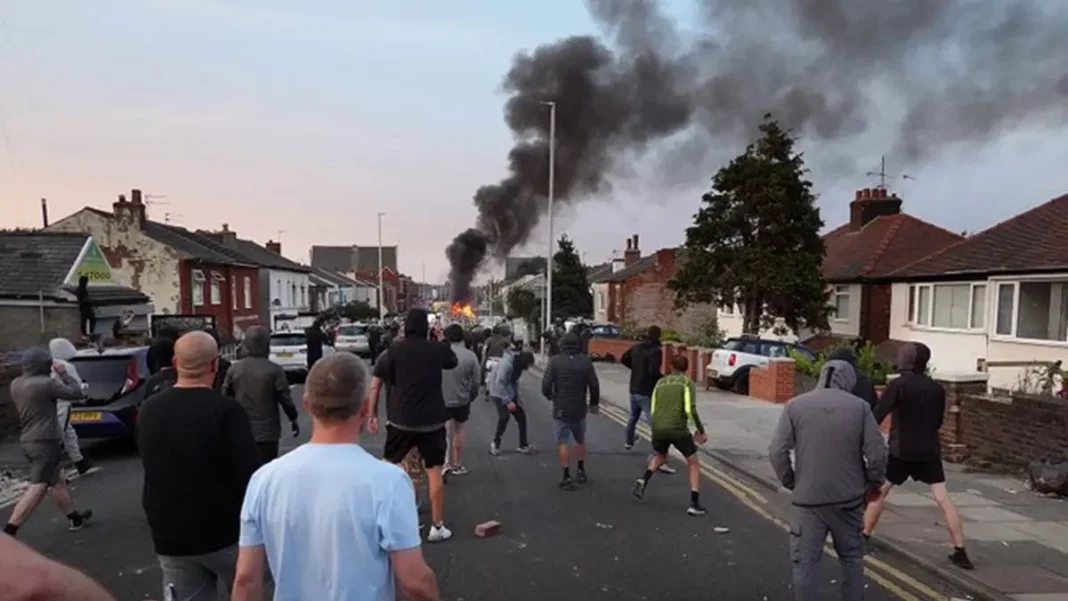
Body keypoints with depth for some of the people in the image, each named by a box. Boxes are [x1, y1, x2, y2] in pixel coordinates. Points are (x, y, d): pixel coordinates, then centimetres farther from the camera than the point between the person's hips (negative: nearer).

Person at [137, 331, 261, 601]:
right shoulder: (226, 410, -19)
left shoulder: (149, 411, 1)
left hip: (170, 537, 5)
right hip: (225, 533, -4)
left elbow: (154, 470, 13)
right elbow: (250, 475, -22)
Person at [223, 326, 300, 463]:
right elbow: (285, 398, -10)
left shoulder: (233, 369, 0)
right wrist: (293, 419, 6)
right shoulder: (274, 370, -13)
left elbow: (226, 397, 6)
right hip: (267, 432, -4)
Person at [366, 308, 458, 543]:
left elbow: (375, 385, -1)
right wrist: (441, 340, 22)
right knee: (434, 471, 8)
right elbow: (454, 362, 19)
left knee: (387, 464, 20)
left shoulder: (393, 351, -2)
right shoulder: (438, 349, -3)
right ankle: (437, 527, 12)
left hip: (400, 419, 1)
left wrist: (373, 414, 8)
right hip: (432, 420, -1)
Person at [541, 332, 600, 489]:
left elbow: (546, 384, -13)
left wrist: (550, 396, 8)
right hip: (579, 409, 2)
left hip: (561, 409, -2)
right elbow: (595, 385, -3)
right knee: (580, 440, 21)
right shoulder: (586, 362, -5)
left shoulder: (555, 361, -10)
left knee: (563, 442, 4)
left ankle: (566, 477, 2)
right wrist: (594, 403, 13)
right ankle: (581, 471, 30)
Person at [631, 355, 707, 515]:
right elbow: (690, 409, -11)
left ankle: (643, 481, 8)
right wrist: (701, 430, -2)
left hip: (658, 428, 4)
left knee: (659, 457, 31)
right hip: (678, 429, -4)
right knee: (694, 464, 11)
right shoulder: (687, 383, 2)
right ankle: (694, 504, 3)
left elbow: (652, 410, 14)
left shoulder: (660, 383, 14)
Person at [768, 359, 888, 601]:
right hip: (848, 498, 1)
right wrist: (873, 483, 12)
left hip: (808, 498, -1)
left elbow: (777, 452, -8)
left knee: (805, 561, 7)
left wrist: (791, 483, 6)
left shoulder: (795, 405, -4)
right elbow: (877, 453, -6)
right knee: (852, 557, 20)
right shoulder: (860, 406, -3)